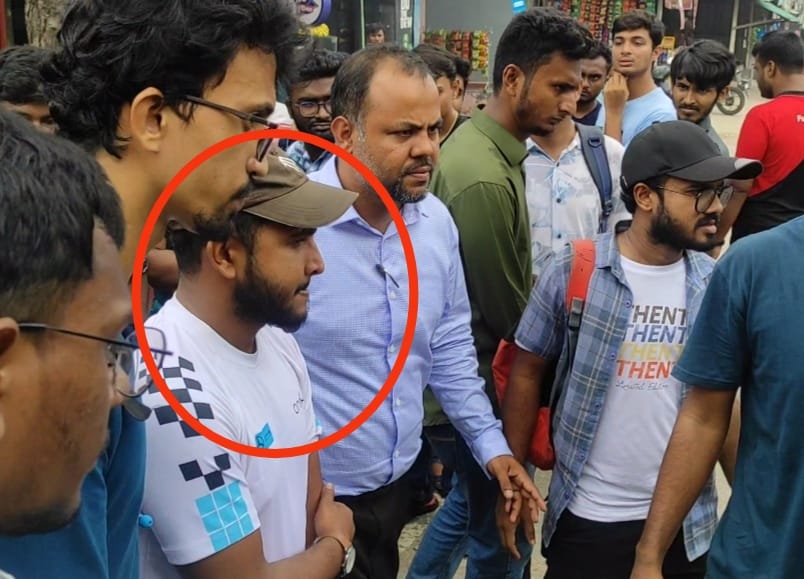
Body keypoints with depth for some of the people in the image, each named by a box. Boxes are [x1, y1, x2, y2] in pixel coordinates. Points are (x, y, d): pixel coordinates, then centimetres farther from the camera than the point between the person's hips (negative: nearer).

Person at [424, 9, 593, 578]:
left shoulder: (482, 141, 3)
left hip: (475, 371, 10)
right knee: (502, 529, 10)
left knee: (471, 500, 26)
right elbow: (507, 316, -20)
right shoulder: (485, 179, -28)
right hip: (490, 381, -9)